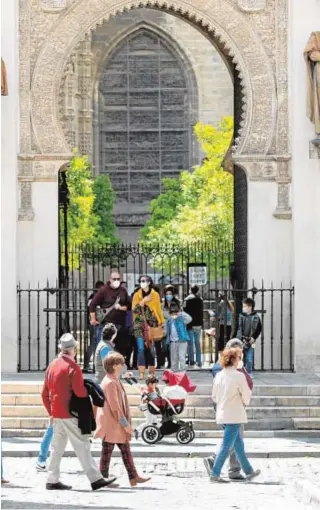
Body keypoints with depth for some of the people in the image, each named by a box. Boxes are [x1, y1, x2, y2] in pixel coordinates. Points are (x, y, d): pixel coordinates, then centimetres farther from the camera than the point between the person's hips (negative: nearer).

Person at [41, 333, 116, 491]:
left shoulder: (52, 365, 10)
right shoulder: (73, 367, -14)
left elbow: (44, 394, 14)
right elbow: (80, 392, -20)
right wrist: (90, 392, 1)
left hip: (56, 413, 8)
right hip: (69, 414, -8)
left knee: (58, 446, 13)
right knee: (82, 446, -6)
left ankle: (52, 480, 14)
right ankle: (95, 479, -6)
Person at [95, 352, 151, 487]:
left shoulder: (115, 381, 16)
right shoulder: (110, 383, -17)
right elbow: (114, 407, -20)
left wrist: (125, 423, 19)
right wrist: (125, 424, -17)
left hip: (117, 425, 10)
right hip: (110, 424, -10)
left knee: (125, 449, 9)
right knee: (107, 451, -2)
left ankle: (133, 477, 11)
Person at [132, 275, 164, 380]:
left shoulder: (155, 295, 8)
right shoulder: (137, 295, 9)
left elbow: (159, 310, 11)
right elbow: (134, 309, 1)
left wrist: (162, 323, 8)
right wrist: (143, 301, -10)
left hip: (152, 324, 0)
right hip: (140, 324, 0)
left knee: (151, 349, -1)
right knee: (141, 348, -9)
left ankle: (151, 373, 6)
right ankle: (141, 373, -10)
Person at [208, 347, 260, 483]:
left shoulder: (218, 376, 5)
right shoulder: (239, 376, -14)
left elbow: (214, 396, 12)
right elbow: (246, 396, -7)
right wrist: (244, 403, 13)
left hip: (222, 414, 8)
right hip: (234, 415, -8)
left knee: (239, 445, 17)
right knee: (227, 446, -3)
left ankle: (249, 471, 26)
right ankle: (215, 474, -4)